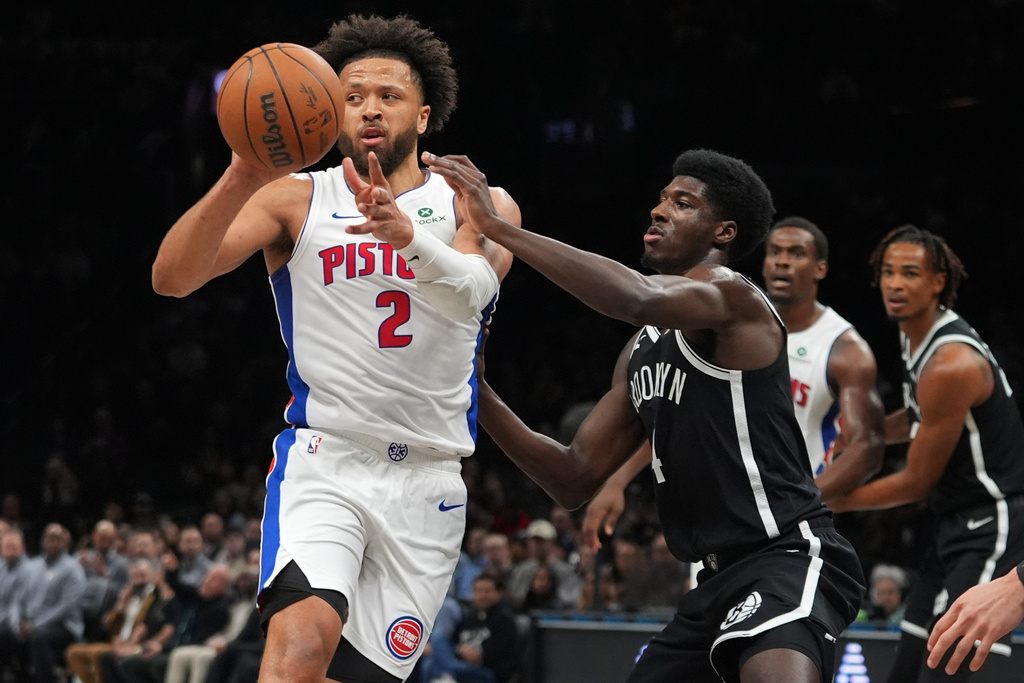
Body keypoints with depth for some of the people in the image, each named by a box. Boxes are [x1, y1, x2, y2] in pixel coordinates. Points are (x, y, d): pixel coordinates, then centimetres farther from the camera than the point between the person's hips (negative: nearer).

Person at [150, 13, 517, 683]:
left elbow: (473, 290, -17)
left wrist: (406, 234, -39)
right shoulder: (297, 200, 5)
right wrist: (243, 180, -26)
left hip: (428, 482, 2)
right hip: (323, 459, -2)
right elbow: (173, 277, -9)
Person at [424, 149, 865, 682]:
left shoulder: (733, 298, -8)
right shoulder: (642, 353, 19)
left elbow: (638, 297, -30)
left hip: (787, 558, -10)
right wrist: (478, 395, 6)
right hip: (716, 580, 10)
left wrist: (496, 226, -27)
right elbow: (575, 479, 18)